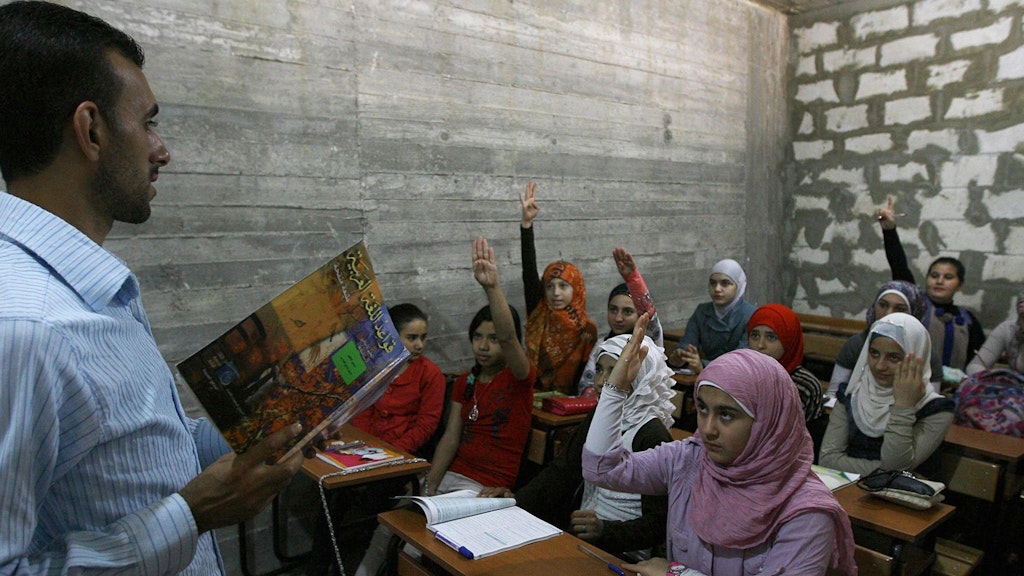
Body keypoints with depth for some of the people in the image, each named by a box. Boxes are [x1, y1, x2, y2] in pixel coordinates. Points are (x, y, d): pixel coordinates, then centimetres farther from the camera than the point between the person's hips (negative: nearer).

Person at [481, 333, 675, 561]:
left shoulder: (652, 435, -13)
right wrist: (516, 498, -9)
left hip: (622, 553, -6)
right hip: (577, 537, 7)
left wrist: (604, 530, -28)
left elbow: (658, 524, -14)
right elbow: (561, 471, 6)